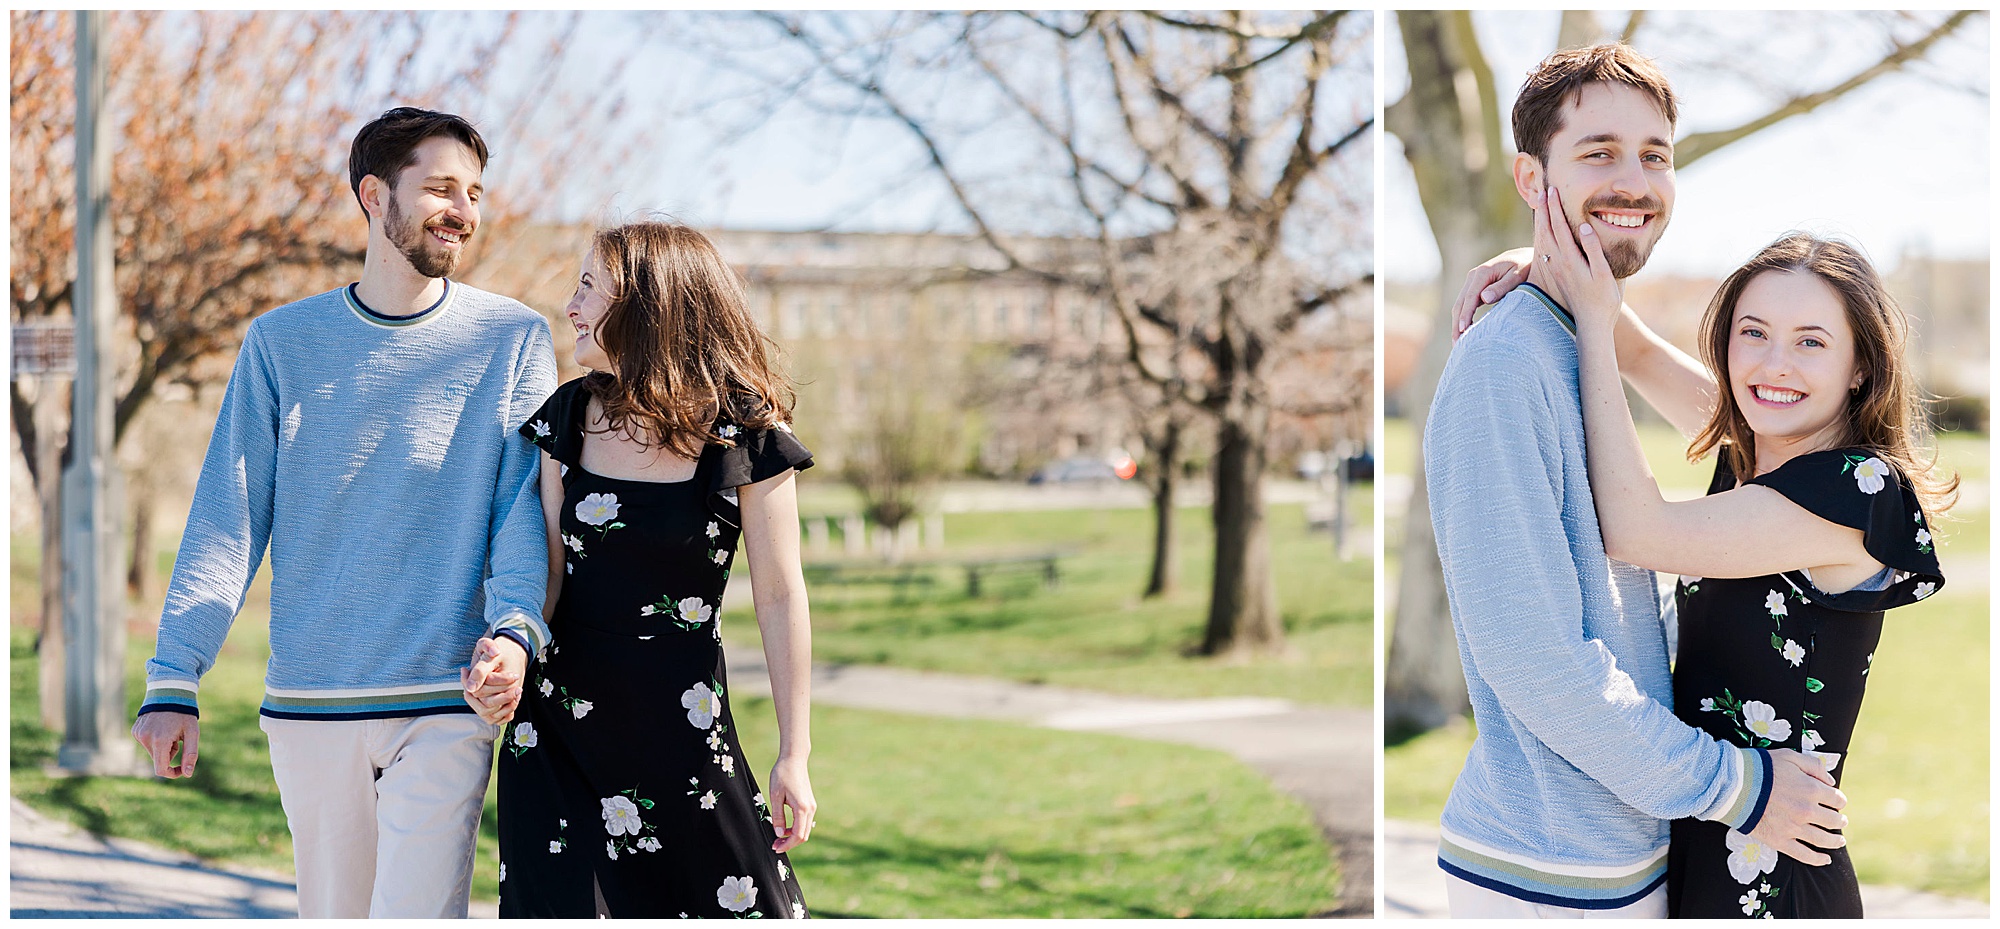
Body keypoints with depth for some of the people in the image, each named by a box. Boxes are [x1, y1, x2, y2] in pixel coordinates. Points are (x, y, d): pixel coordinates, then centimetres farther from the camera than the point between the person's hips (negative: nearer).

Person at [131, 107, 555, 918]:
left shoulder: (513, 340, 3)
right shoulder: (281, 343, 6)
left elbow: (524, 506, -2)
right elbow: (226, 520, 4)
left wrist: (516, 628, -21)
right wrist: (173, 678, -6)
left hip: (445, 705, -2)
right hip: (308, 701, 2)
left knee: (417, 911, -13)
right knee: (332, 911, 12)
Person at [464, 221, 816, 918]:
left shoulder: (743, 433, -8)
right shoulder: (567, 418, 4)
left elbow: (780, 598, -7)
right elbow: (548, 571, 6)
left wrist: (794, 755, -6)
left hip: (683, 729, -3)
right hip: (558, 729, 3)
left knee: (744, 904, -1)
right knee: (565, 910, 1)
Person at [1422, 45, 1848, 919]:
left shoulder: (1593, 351, 12)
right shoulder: (1505, 363, -17)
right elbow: (1528, 653, -22)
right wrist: (1730, 785, -15)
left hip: (1628, 848, 9)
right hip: (1550, 877, -9)